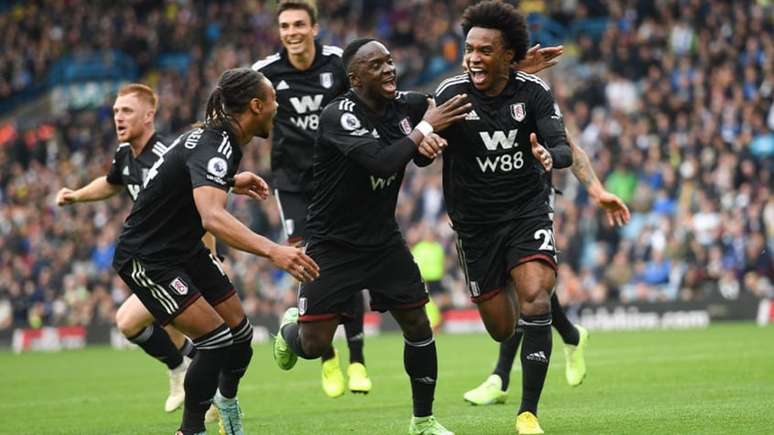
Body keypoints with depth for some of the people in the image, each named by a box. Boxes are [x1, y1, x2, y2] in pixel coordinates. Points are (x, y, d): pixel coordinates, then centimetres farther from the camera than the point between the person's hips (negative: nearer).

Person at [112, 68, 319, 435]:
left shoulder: (219, 137, 0)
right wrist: (272, 250, -60)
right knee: (215, 339, -17)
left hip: (185, 249, 10)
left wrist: (231, 181, 23)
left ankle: (227, 400, 41)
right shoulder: (214, 147, -30)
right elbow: (212, 217, -49)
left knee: (240, 333, 13)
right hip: (147, 259, -10)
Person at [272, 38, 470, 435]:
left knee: (418, 325, 0)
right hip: (333, 244, -5)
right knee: (313, 345, -6)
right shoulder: (338, 116, -23)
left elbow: (421, 157, 11)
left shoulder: (404, 106, -4)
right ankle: (291, 327, 31)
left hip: (384, 239, 5)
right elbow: (380, 161, -36)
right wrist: (425, 127, -26)